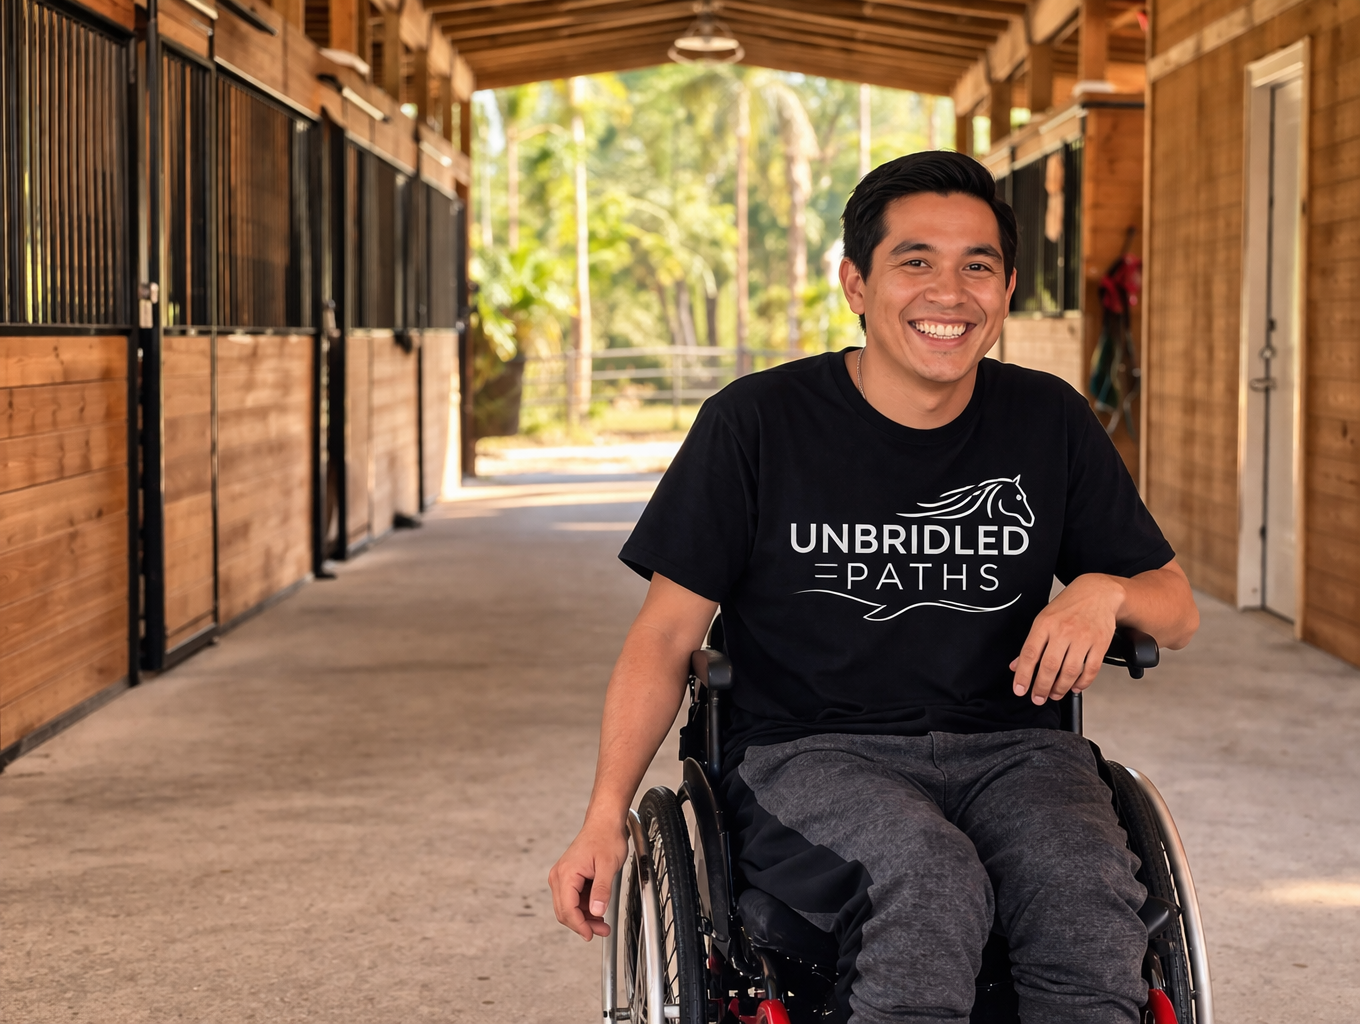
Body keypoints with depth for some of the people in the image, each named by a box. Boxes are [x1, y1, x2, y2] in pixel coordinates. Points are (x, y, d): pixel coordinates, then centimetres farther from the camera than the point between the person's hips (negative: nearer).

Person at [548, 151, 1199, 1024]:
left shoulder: (1050, 423, 10)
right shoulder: (757, 424, 2)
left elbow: (1178, 613, 17)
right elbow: (666, 634, 3)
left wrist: (1104, 591, -8)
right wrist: (606, 818, -10)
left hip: (1009, 747, 3)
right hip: (810, 754, -2)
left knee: (1089, 896, -31)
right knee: (930, 883, -35)